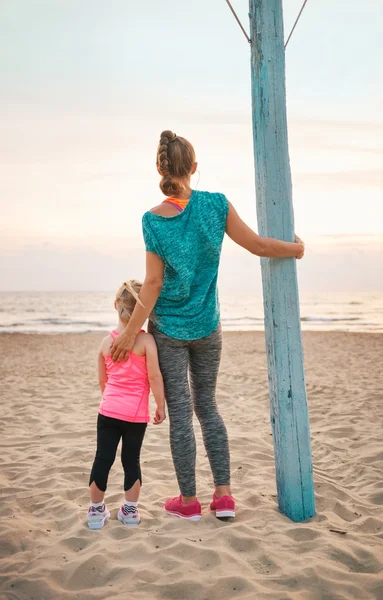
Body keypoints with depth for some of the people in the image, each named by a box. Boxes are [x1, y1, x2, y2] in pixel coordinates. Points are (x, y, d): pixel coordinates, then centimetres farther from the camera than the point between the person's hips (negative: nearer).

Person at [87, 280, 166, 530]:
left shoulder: (106, 342, 5)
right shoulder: (146, 340, -9)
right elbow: (154, 376, -13)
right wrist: (161, 406, -2)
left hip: (109, 411, 3)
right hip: (136, 415, -2)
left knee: (103, 459, 9)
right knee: (131, 460, 11)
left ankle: (97, 510, 20)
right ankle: (130, 510, 22)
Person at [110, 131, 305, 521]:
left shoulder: (153, 220, -13)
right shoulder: (216, 204, -9)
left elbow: (153, 284, -13)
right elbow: (257, 246, -4)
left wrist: (131, 332, -4)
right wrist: (295, 248, 15)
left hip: (168, 328, -2)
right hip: (207, 327, 2)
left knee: (180, 414, 7)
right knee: (207, 408, 17)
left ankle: (188, 501, 18)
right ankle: (223, 496, 16)